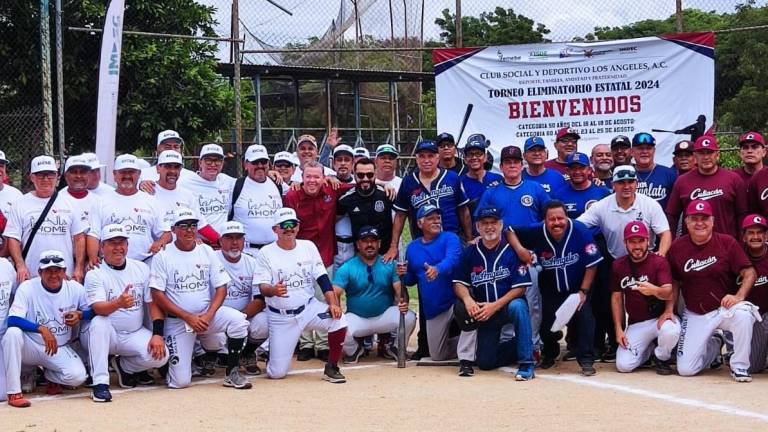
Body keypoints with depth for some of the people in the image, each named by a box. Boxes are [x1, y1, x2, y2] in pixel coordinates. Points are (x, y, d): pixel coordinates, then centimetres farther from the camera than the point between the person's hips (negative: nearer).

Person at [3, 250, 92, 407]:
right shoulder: (27, 287, -14)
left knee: (77, 376, -26)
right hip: (31, 347, -1)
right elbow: (12, 320, -24)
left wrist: (80, 315, -16)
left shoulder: (76, 289, -5)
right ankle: (14, 392, -25)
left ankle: (50, 376, 11)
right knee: (13, 333, -34)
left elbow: (93, 311, 7)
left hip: (61, 349, 2)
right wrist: (42, 329, -37)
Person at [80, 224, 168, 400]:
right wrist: (119, 303, -46)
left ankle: (124, 366, 10)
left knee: (160, 355, -23)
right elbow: (98, 308, -24)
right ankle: (100, 382, -31)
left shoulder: (142, 268, 4)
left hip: (135, 334, 3)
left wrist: (157, 334, -12)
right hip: (104, 335, -3)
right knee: (99, 322, -36)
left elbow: (154, 304, 2)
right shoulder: (94, 274, -8)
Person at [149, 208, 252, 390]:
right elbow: (157, 295, -10)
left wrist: (208, 316, -16)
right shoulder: (163, 255, -6)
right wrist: (188, 317, -17)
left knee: (238, 320, -28)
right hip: (177, 320, -2)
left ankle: (232, 373, -10)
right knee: (180, 381, -9)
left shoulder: (207, 251, 3)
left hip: (207, 314, 2)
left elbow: (221, 287, 1)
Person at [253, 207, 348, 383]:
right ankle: (271, 349, 31)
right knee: (277, 373, -6)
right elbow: (262, 288, -10)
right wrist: (274, 290, -34)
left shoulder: (308, 246, 3)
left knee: (339, 320, -27)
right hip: (280, 317, -2)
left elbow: (323, 279, -1)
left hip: (309, 308, 2)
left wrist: (333, 303, -16)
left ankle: (331, 368, -7)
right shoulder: (266, 252, -5)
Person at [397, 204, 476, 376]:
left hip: (456, 299, -5)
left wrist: (437, 269, -47)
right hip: (432, 309, 5)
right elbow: (411, 280, 17)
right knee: (437, 355, 10)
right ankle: (468, 344, 35)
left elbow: (452, 259, -26)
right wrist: (404, 275, -7)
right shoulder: (412, 248, 9)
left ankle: (466, 360, -33)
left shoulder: (450, 238, -6)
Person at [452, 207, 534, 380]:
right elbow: (458, 283, 1)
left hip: (509, 305, -3)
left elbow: (520, 288, -14)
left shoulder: (512, 250, -9)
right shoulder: (470, 253, 2)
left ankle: (526, 361, -28)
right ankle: (518, 346, 24)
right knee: (485, 362, -5)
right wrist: (467, 299, -21)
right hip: (485, 312, 3)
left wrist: (495, 306, -24)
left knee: (517, 307, -39)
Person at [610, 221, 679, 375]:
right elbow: (616, 298, 8)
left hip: (660, 317, -3)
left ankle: (661, 358, -2)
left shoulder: (659, 262, -9)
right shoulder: (618, 266, 2)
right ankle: (649, 350, 19)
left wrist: (654, 290, -46)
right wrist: (619, 329, 1)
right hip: (635, 324, 3)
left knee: (671, 332, -39)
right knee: (623, 365, -16)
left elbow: (669, 293, -22)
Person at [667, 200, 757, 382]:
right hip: (695, 315, 2)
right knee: (685, 369, -6)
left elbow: (749, 273, -9)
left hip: (725, 308, -2)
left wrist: (739, 296, -25)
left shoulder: (727, 242, -8)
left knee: (743, 314, -39)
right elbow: (675, 282, 9)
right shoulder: (677, 247, -2)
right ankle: (713, 345, 28)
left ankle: (739, 366, -14)